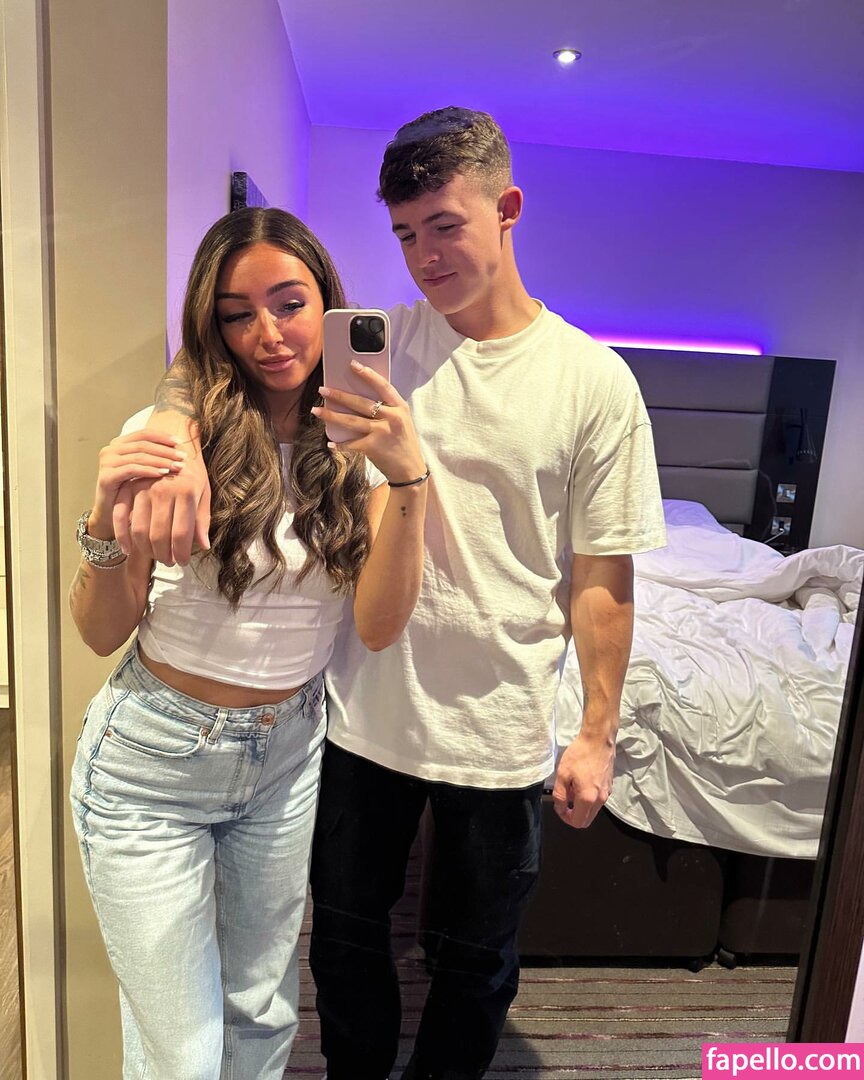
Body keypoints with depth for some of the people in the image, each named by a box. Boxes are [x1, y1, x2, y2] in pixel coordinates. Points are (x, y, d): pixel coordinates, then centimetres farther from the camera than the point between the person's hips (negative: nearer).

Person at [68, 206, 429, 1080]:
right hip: (154, 759, -2)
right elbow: (103, 634, -8)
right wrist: (105, 521, -27)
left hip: (287, 755, 3)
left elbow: (378, 626, -14)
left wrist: (408, 482, -27)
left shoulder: (360, 444, -4)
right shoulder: (172, 437, -12)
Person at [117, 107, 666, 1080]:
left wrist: (597, 734, -4)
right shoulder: (373, 342, -2)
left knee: (476, 957, 21)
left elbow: (601, 577, -5)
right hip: (362, 711, 2)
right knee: (345, 932, 23)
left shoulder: (593, 381, -7)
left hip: (500, 731, -1)